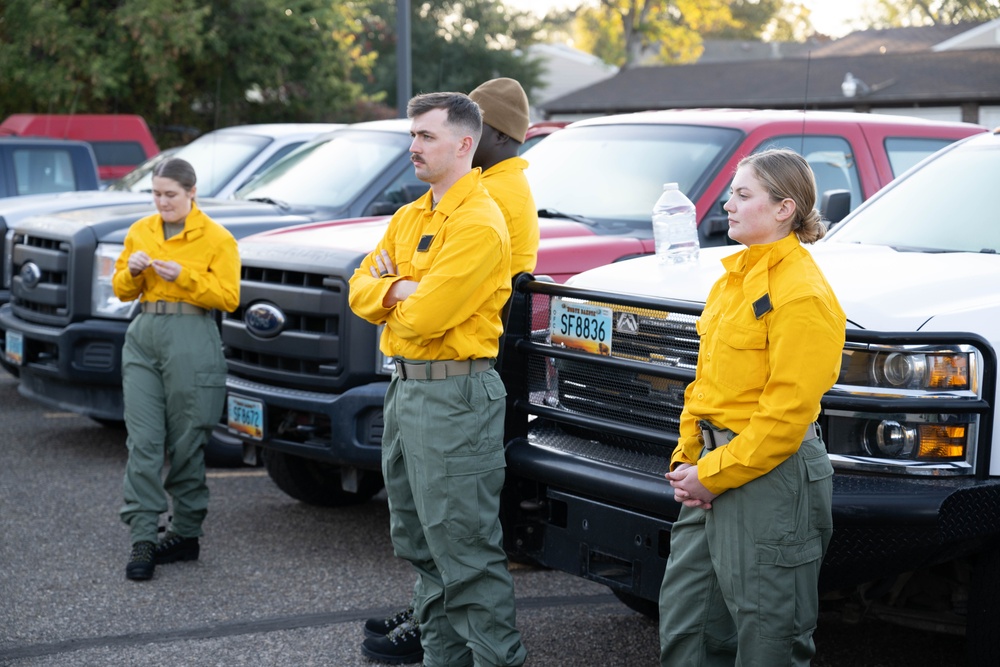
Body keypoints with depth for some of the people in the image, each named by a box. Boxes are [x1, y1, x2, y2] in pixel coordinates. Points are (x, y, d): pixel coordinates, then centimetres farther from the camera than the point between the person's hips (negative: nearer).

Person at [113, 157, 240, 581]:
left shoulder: (216, 238, 0)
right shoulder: (140, 232, 14)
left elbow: (228, 297, -6)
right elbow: (122, 290, 17)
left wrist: (183, 277, -16)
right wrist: (132, 271, -4)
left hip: (191, 341, -4)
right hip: (143, 335, 4)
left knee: (186, 443, 2)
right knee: (143, 440, -4)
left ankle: (186, 534, 15)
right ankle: (142, 539, -4)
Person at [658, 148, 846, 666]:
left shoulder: (803, 293, -16)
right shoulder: (733, 278, 12)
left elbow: (786, 413, -19)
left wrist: (713, 474, -16)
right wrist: (687, 458, 6)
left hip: (772, 475, -9)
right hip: (713, 470, 9)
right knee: (683, 618, 14)